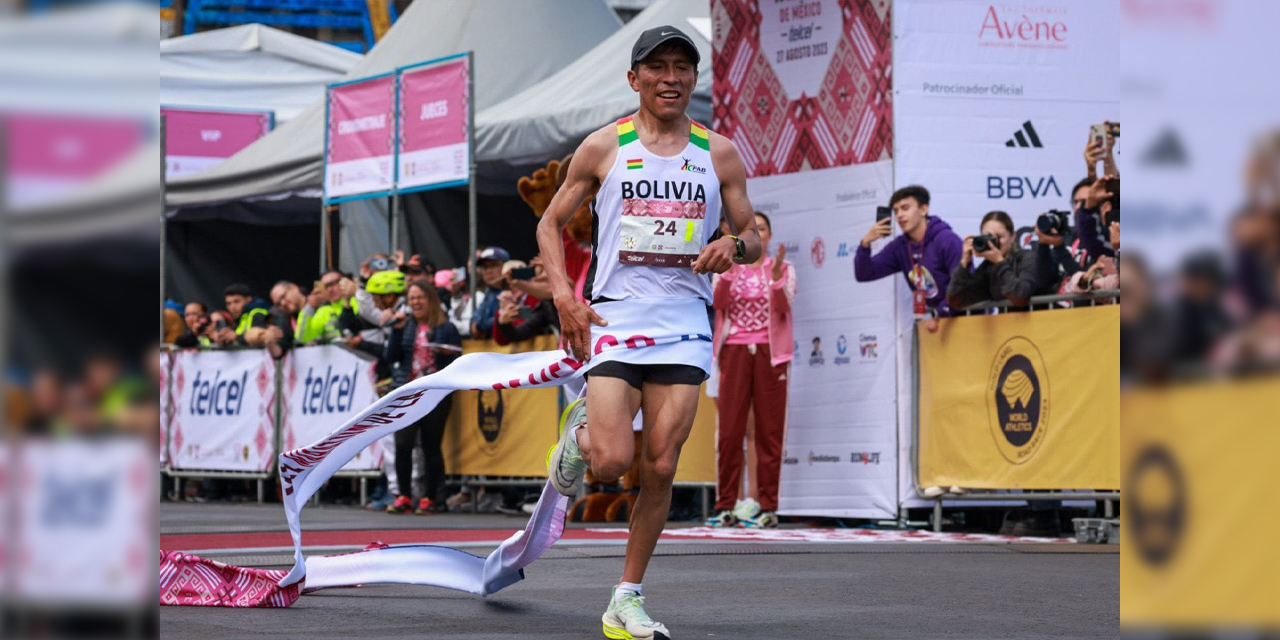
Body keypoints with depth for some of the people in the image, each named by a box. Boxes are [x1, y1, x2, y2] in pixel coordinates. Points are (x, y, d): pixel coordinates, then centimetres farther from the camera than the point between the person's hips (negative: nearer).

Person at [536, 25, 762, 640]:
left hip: (684, 323, 2)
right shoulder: (603, 147, 4)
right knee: (611, 463, -15)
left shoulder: (719, 153, 9)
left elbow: (752, 236, 15)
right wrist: (564, 296, -4)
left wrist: (735, 246, -9)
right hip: (614, 315, -2)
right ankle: (579, 429, 22)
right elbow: (551, 224, 11)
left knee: (659, 468, -3)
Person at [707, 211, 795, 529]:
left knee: (769, 430, -3)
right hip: (735, 351, 1)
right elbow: (718, 301, -6)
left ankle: (767, 506, -1)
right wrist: (730, 268, -19)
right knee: (729, 429, -5)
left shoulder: (783, 269, 9)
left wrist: (775, 275, -24)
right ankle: (726, 506, -2)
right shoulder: (726, 268, 12)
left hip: (769, 352, -1)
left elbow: (784, 306, -8)